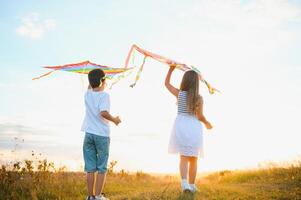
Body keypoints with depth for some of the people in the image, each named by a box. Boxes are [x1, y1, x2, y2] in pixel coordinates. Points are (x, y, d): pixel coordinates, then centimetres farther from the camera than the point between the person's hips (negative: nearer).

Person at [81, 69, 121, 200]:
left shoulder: (87, 94, 6)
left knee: (90, 168, 8)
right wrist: (114, 120, -8)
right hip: (102, 135, -4)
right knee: (101, 168, 6)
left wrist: (94, 77, 28)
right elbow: (103, 113, -23)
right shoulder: (104, 95, -9)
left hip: (89, 134, 4)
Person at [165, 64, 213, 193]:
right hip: (194, 127, -1)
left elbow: (166, 83, 14)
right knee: (193, 158, 12)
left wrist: (171, 69, 22)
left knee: (183, 157, -2)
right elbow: (200, 116, -7)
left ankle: (184, 182, -22)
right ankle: (191, 185, 17)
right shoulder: (199, 98, -5)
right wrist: (207, 123, 13)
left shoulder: (179, 94, -1)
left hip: (181, 126, 1)